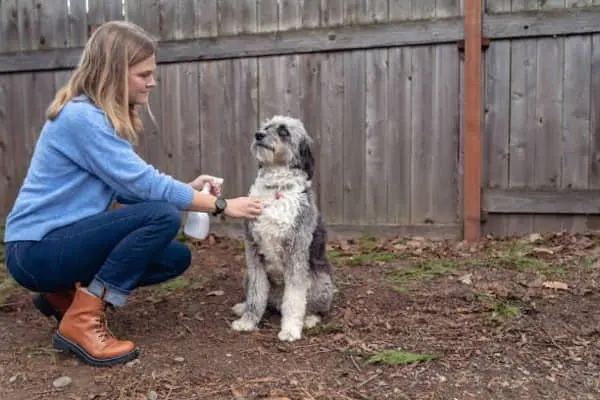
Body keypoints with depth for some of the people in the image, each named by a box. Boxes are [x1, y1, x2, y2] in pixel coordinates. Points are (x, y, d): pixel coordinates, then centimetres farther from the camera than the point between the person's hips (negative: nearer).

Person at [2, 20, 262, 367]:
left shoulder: (105, 116, 7)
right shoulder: (81, 117, -21)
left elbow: (131, 188, 6)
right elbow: (144, 185, -24)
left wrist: (189, 189, -3)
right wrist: (221, 205, -17)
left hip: (63, 241, 9)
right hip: (36, 251, -9)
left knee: (177, 257, 4)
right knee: (163, 216, -25)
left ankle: (66, 293, 13)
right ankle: (81, 321, -16)